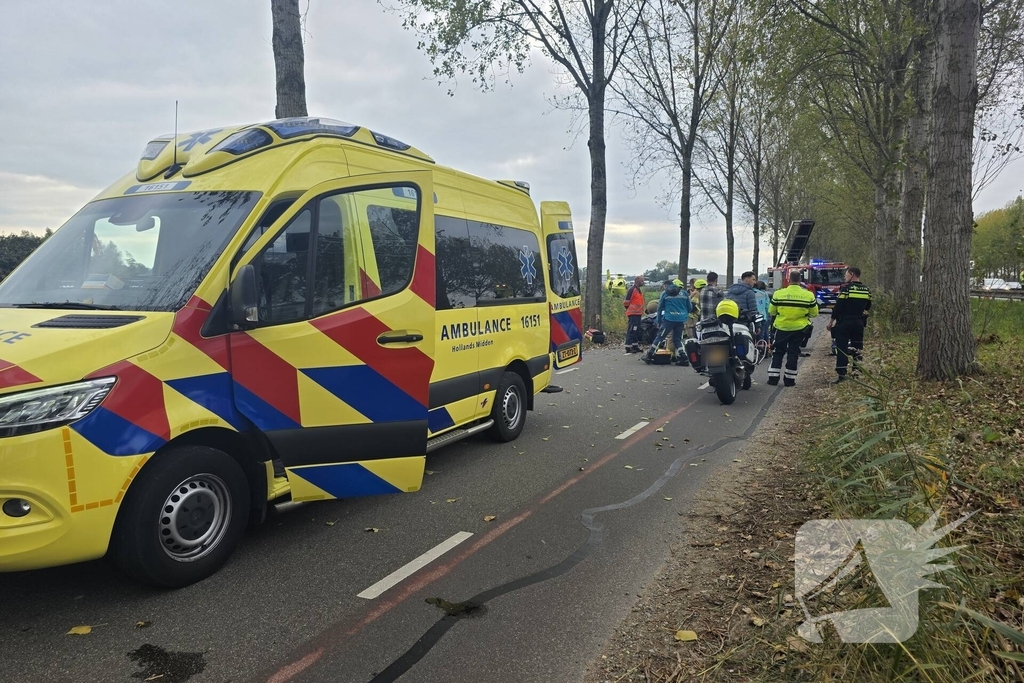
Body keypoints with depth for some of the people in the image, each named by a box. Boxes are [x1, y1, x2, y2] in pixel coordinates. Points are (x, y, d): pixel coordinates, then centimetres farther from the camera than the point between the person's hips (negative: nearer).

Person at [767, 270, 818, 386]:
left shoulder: (778, 294, -9)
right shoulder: (809, 295, -7)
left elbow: (771, 311, 0)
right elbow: (814, 313, 1)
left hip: (782, 328, 0)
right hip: (799, 329, 0)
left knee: (778, 352, 11)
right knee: (793, 353, 10)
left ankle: (773, 377, 9)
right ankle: (789, 379, 11)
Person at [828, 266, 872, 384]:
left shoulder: (845, 288, -13)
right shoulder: (866, 289, 7)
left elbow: (838, 306, -14)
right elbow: (867, 307, 15)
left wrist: (831, 321, -7)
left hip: (844, 322, -6)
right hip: (859, 323, 6)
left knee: (842, 349, -2)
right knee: (857, 349, 14)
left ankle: (842, 375, -5)